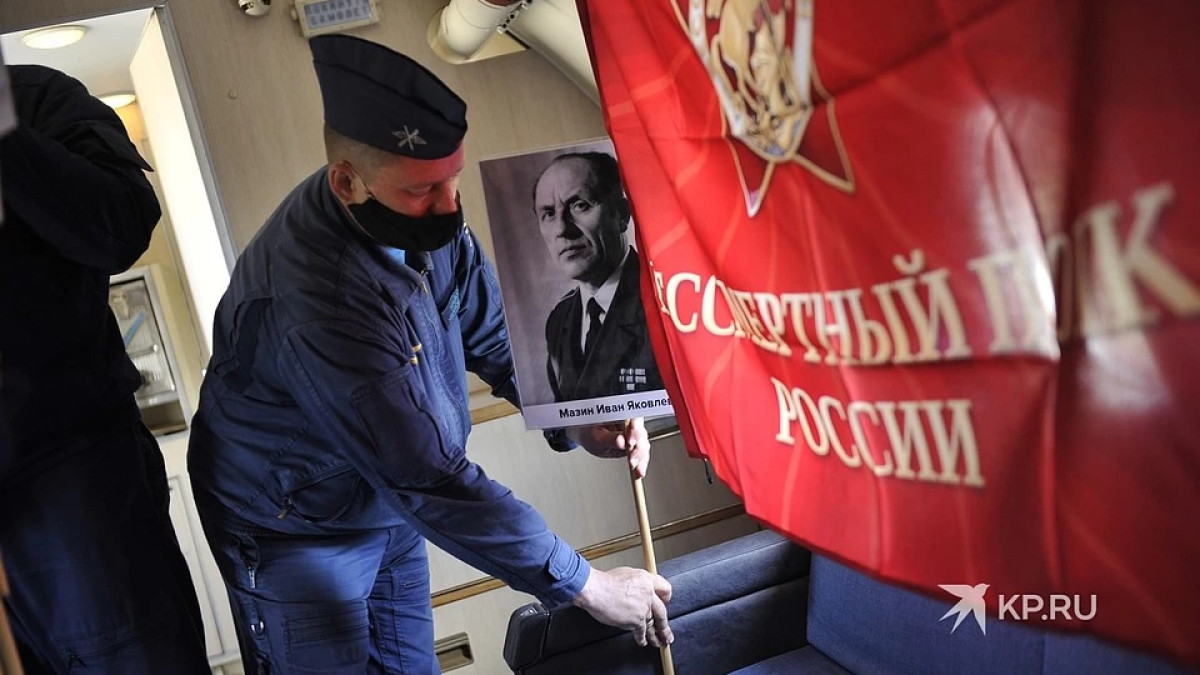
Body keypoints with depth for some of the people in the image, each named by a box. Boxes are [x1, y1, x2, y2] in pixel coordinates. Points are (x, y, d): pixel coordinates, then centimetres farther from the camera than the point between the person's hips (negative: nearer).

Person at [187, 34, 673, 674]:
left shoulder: (422, 217, -14)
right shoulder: (318, 302, -37)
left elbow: (493, 333, 0)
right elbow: (432, 479, -35)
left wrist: (577, 419, -17)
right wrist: (584, 585, -29)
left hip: (386, 511, 7)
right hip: (295, 532, -7)